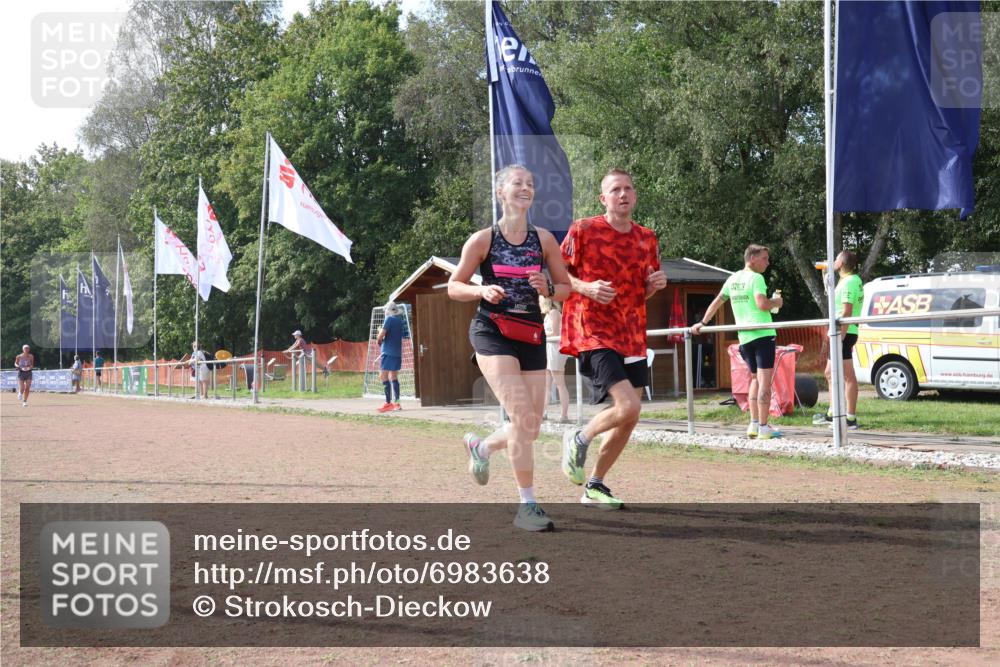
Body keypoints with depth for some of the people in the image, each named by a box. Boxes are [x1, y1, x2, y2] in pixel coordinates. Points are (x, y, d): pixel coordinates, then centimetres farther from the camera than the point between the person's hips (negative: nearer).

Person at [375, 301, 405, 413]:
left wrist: (379, 340, 5)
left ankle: (388, 403, -15)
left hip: (388, 352, -8)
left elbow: (381, 335, -17)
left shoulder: (389, 319, -9)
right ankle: (396, 402, 11)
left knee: (383, 376, -8)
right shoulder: (400, 321, 14)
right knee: (394, 377, 13)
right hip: (398, 352, 8)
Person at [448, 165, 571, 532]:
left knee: (530, 429, 5)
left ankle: (481, 446, 38)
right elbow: (453, 286, 5)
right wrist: (482, 290, -15)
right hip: (492, 332, -4)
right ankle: (527, 505, -9)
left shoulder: (544, 239, 5)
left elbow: (565, 287, 12)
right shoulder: (483, 240, -2)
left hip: (531, 336, 4)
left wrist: (548, 289, -10)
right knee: (523, 418, -18)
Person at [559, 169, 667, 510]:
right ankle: (579, 439, 8)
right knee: (628, 407, -22)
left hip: (632, 337, 7)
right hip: (594, 334, -7)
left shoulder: (647, 238, 11)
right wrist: (586, 288, -19)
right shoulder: (583, 231, -6)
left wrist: (655, 284, -1)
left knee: (628, 420, 8)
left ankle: (594, 486, 25)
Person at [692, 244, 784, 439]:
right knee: (765, 380, -6)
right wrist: (776, 302, 0)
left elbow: (717, 302, 20)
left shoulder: (733, 279, 15)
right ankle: (763, 428, -9)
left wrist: (703, 323, 27)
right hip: (763, 334, -7)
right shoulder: (756, 278, -7)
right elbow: (762, 304, -19)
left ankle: (754, 424, 12)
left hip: (744, 337, 7)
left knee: (755, 379, 18)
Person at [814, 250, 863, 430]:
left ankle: (851, 419, -8)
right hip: (842, 333, 11)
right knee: (830, 373, 19)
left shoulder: (848, 282, -16)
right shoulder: (854, 280, 17)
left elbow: (846, 312, -23)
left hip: (844, 334, -11)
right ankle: (831, 414, 27)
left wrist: (840, 337, -26)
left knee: (848, 376, -9)